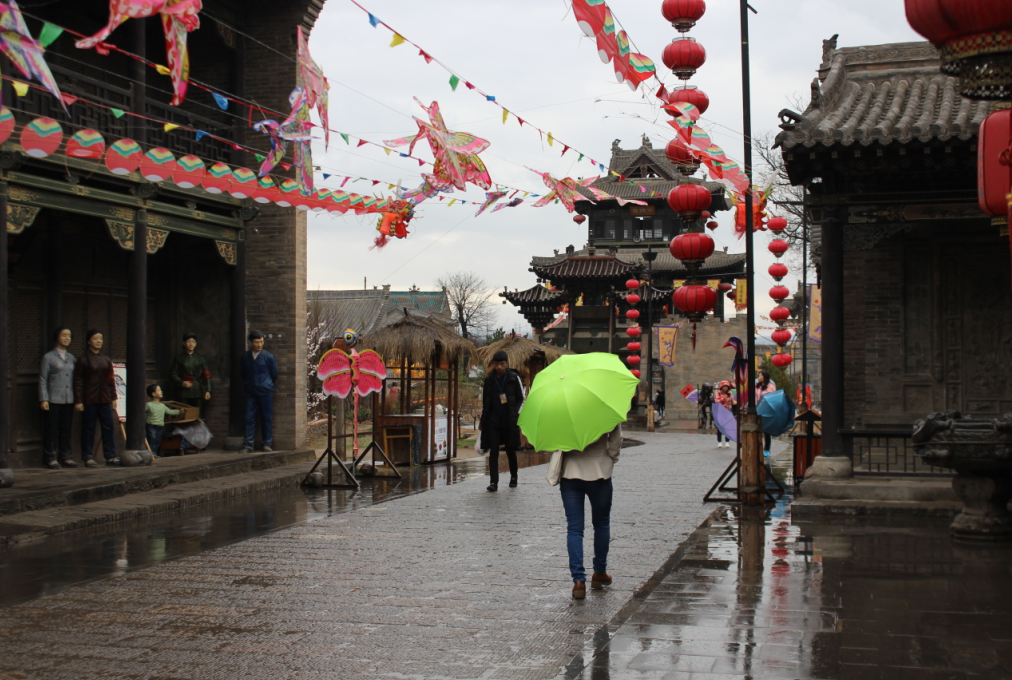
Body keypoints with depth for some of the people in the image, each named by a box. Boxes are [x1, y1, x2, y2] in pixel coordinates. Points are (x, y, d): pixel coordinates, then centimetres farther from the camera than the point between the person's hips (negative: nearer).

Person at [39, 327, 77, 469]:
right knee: (52, 430, -2)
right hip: (54, 400, -4)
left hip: (69, 400, 5)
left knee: (66, 430, 6)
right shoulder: (48, 357, 0)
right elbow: (43, 380, -3)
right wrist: (43, 399, -10)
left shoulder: (71, 358, 15)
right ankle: (51, 459, 3)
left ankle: (66, 457, 13)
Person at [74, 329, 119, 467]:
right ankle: (88, 458, 6)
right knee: (88, 429, 1)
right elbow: (78, 382, -6)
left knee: (108, 427, 4)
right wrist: (78, 401, -11)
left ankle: (110, 456, 8)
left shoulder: (106, 360, 12)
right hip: (89, 400, -5)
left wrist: (113, 398, 11)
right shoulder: (83, 360, -3)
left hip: (105, 399, 5)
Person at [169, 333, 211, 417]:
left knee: (197, 416, -1)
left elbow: (207, 375, 9)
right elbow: (172, 374, 5)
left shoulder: (200, 358, 11)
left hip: (198, 392, 2)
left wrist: (207, 391, 0)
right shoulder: (179, 358, 6)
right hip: (184, 392, -1)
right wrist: (182, 383, -12)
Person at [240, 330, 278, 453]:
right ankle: (248, 445, 0)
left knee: (267, 418, 2)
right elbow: (242, 374, 17)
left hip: (266, 392, -2)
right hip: (251, 392, 2)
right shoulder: (245, 358, 4)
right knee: (249, 418, -1)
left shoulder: (268, 356, -4)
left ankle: (267, 444, 11)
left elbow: (274, 373, 6)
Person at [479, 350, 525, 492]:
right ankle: (493, 482, -5)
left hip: (509, 421, -1)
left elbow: (521, 399, 5)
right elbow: (485, 401, 15)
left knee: (510, 450, 8)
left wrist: (516, 414, -7)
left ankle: (513, 477, 30)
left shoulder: (514, 378, -2)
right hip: (493, 421, 1)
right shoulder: (489, 379, 5)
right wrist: (482, 420, 12)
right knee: (493, 451, -6)